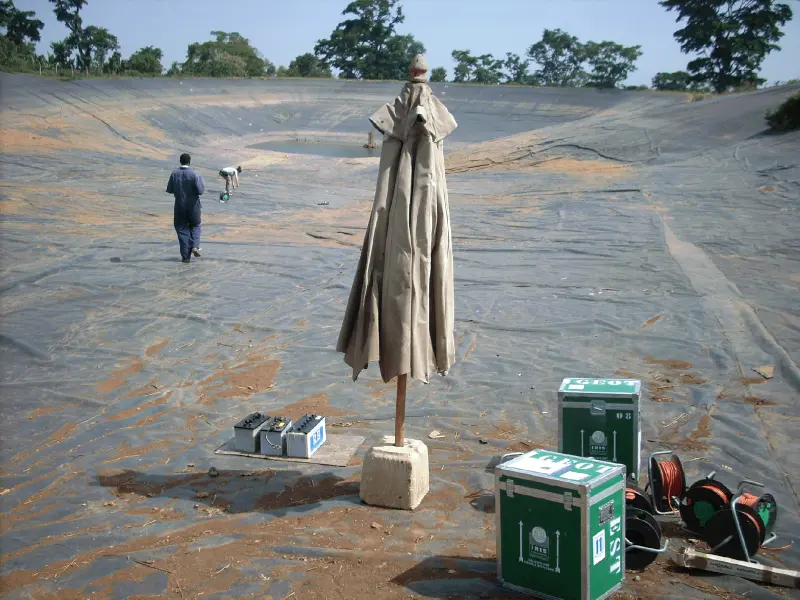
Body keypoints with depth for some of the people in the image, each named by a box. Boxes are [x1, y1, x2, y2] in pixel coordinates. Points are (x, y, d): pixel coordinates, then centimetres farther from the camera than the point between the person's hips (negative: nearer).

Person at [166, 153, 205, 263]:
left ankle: (186, 255, 5)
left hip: (179, 206, 2)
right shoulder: (194, 174, -14)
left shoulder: (174, 173, -5)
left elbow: (169, 190, -1)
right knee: (195, 226, 19)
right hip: (193, 206, -1)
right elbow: (200, 191, -16)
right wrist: (202, 183, 3)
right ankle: (195, 246, -3)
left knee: (182, 229, 8)